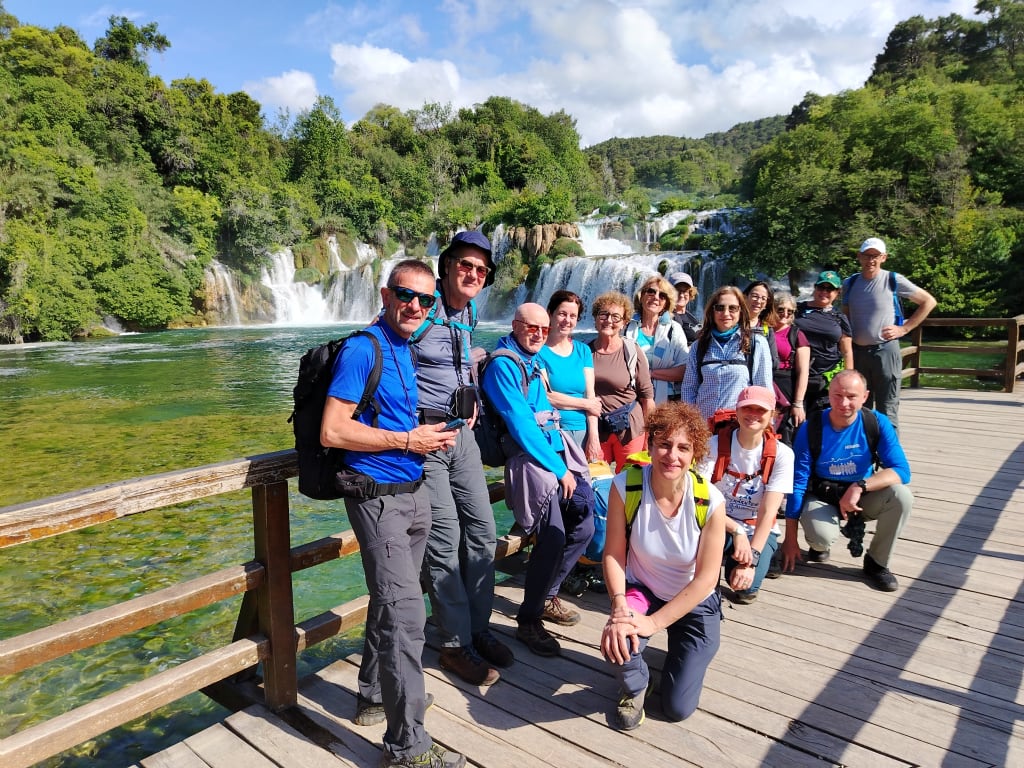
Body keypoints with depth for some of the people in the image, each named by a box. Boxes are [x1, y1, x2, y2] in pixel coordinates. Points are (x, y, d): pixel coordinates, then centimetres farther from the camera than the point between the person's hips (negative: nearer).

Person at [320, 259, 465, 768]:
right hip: (379, 496, -9)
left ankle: (374, 697, 38)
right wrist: (407, 440, -17)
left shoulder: (406, 348, 11)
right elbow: (332, 431, -20)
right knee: (403, 612, -8)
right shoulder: (363, 349, -15)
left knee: (392, 602, 19)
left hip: (414, 492, 9)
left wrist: (431, 435, 7)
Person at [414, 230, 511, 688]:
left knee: (482, 532, 10)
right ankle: (456, 645, 13)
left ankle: (478, 629, 26)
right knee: (444, 541, -3)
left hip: (461, 434, 8)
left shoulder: (467, 315, 12)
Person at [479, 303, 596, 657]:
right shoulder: (503, 365, -11)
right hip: (529, 459, -9)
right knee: (553, 538, -17)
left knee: (583, 527, 8)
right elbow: (520, 425, -17)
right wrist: (558, 469, -13)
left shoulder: (534, 361, 16)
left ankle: (546, 596, 28)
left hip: (558, 454, 9)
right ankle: (528, 621, 3)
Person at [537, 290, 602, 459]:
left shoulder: (583, 350, 12)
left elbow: (590, 395, 4)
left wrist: (593, 435, -5)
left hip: (582, 431, 4)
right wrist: (585, 404, -2)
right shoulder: (539, 350, -2)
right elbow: (545, 396, -10)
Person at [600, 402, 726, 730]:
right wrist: (619, 605, -32)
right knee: (617, 643, -32)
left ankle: (681, 652, 34)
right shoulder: (625, 486, -24)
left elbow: (705, 579, -20)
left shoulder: (710, 501, -25)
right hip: (642, 590, 0)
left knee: (678, 709, 0)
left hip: (694, 602, 0)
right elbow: (613, 553, -16)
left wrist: (653, 622, -25)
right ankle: (634, 687, 6)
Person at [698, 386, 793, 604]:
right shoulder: (715, 445, -12)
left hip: (758, 531, 1)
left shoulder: (782, 454, -11)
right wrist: (736, 531, -31)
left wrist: (752, 560, -26)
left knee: (745, 587, -26)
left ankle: (765, 556, 9)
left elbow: (768, 512, -17)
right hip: (720, 524, -1)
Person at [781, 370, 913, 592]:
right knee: (822, 537, -33)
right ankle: (818, 545, 10)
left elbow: (902, 470, -18)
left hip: (863, 497, 3)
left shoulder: (878, 423, -12)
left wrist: (860, 486, -36)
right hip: (821, 497, -2)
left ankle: (877, 562, -3)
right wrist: (790, 539, -12)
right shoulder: (811, 428, -17)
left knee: (902, 496, -27)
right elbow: (798, 483, -12)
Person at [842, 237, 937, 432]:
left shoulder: (893, 280, -3)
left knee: (887, 411, -1)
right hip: (857, 352, 4)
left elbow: (929, 301, 4)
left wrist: (904, 328, -3)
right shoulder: (849, 283, 8)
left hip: (885, 350, -4)